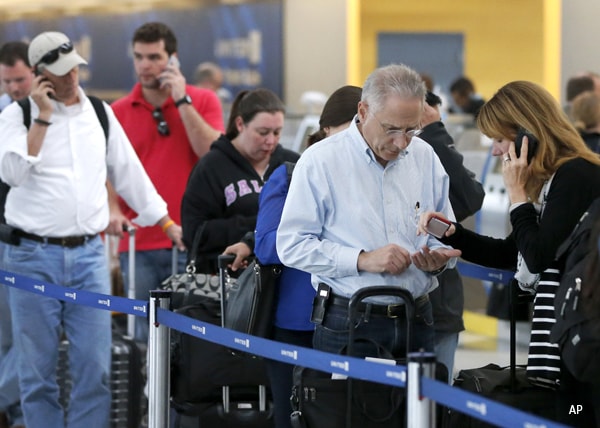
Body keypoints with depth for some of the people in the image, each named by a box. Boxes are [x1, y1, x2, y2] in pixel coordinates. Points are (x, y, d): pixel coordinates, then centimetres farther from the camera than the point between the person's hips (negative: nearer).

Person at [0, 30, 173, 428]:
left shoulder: (100, 113, 11)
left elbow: (129, 173, 18)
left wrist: (167, 223, 18)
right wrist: (44, 116, -14)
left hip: (88, 255, 3)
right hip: (33, 256, -3)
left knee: (95, 368, -2)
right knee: (38, 369, 2)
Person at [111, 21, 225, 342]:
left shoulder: (202, 101, 4)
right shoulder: (118, 112, 7)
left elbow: (214, 154, -11)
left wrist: (182, 101, -10)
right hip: (139, 245, 2)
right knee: (145, 336, 4)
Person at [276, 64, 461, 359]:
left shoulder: (425, 157, 9)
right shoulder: (320, 161, -5)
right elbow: (291, 245, -10)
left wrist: (439, 259, -5)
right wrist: (363, 260, -17)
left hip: (416, 321, 4)